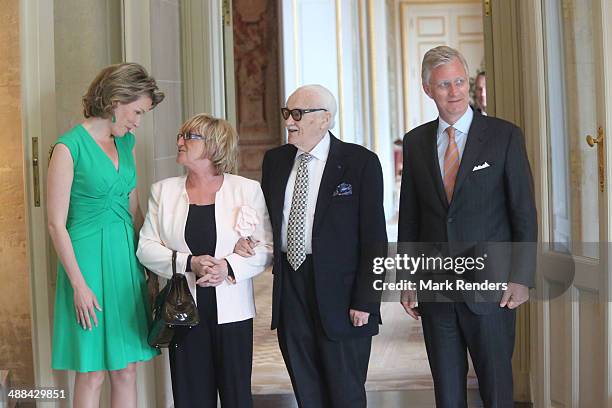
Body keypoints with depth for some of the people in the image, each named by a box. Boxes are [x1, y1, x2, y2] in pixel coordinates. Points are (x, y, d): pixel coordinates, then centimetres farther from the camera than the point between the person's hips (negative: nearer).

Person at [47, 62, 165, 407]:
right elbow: (57, 223, -12)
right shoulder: (70, 146, -12)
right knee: (92, 374, 0)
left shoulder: (127, 142, 9)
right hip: (88, 257, -6)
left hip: (125, 256, 6)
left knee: (126, 369, 9)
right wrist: (79, 284, -14)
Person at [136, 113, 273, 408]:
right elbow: (146, 247, 3)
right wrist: (189, 263, -12)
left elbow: (266, 248, -1)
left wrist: (229, 267, -18)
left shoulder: (247, 189, 1)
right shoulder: (163, 190, 8)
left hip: (232, 311, -1)